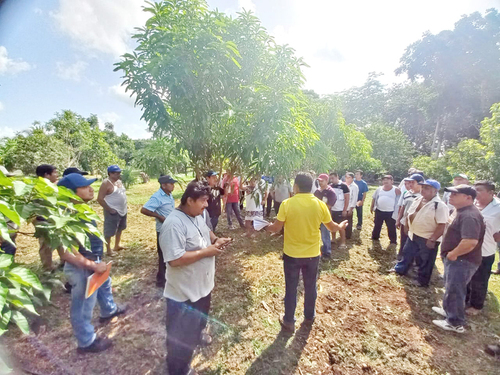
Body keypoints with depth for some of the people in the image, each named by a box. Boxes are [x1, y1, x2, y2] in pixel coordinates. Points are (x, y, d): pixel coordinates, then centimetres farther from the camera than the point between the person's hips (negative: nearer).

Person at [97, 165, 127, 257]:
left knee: (120, 229, 21)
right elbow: (100, 199, -19)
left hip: (122, 210, 9)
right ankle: (108, 250, 16)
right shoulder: (106, 183, -17)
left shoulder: (119, 181, 8)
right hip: (113, 212, -9)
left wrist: (124, 207, 11)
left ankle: (117, 246, 37)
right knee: (109, 231, 3)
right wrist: (109, 209, -19)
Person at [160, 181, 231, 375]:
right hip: (184, 293, -9)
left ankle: (197, 335, 64)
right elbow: (175, 259, -35)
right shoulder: (174, 224, -31)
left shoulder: (197, 216, -2)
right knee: (181, 336, 15)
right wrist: (207, 251, -28)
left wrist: (215, 239, -6)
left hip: (202, 285, 9)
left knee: (199, 319, 35)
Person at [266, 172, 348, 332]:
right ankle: (309, 317, 40)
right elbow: (332, 227, 2)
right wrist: (342, 225, 25)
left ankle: (289, 322, 28)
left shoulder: (287, 204, -17)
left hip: (291, 254, -2)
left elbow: (276, 228, -12)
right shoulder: (320, 204, -9)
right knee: (310, 287, 21)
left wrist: (266, 226, 11)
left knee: (291, 288, 14)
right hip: (313, 254, 2)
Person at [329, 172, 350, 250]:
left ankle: (343, 242, 11)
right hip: (332, 210, 5)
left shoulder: (343, 186, -10)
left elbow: (347, 198, -10)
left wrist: (345, 210, -14)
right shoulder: (330, 186, 2)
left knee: (341, 226, 1)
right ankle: (333, 239, 29)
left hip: (340, 210, -5)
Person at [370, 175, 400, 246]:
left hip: (390, 212, -4)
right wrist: (372, 207, 12)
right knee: (377, 225, 16)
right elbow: (374, 198, 12)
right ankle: (375, 237, 32)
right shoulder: (379, 188, 4)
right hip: (379, 211, 4)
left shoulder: (396, 190, -7)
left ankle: (393, 241, 18)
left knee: (391, 227, 4)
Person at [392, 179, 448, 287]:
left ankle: (422, 281, 27)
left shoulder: (439, 205, -20)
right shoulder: (418, 200, 3)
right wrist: (409, 227, 12)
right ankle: (400, 269, 41)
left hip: (427, 239, -7)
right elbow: (409, 214, 15)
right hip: (413, 235, 7)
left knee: (425, 261, 10)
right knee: (407, 253, 22)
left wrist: (432, 239, -24)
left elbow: (442, 225, -23)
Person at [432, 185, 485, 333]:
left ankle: (455, 323, 18)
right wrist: (451, 254, 15)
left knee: (455, 291, 3)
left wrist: (453, 254, -23)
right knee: (450, 287, 25)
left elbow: (470, 241, -36)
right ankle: (448, 310, 43)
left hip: (462, 261, -10)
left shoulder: (469, 216, -26)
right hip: (456, 259, 10)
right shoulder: (461, 211, 8)